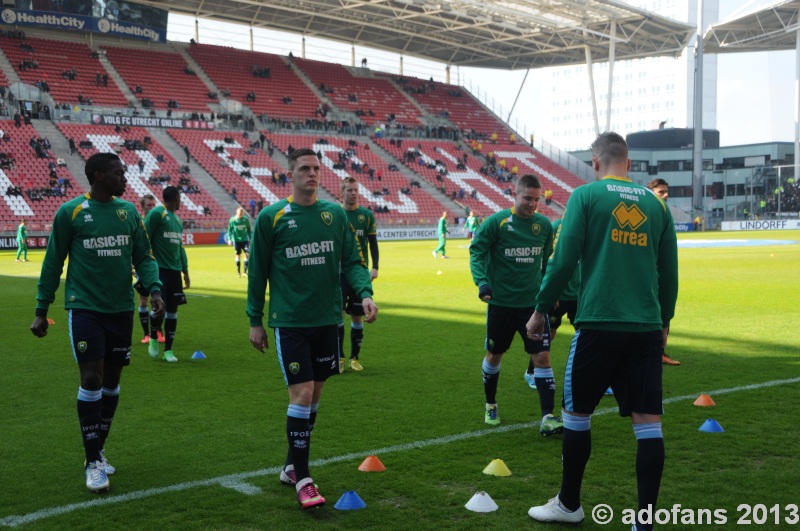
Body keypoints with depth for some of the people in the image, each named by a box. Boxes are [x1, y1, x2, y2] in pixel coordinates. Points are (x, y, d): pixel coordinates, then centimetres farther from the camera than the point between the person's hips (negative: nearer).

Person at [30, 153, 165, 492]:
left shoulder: (128, 211, 8)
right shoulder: (70, 212, -5)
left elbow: (143, 257, 10)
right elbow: (53, 263, 1)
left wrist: (154, 288, -8)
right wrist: (41, 309, 2)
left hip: (121, 309, 5)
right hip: (84, 308, -5)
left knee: (112, 381, 10)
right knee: (91, 379, -11)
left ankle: (97, 451, 25)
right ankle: (93, 463, -2)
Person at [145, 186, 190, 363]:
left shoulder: (178, 219, 18)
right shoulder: (156, 213, -7)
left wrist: (185, 271, 19)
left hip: (175, 270, 7)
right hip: (159, 268, -7)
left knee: (172, 309, 5)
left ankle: (168, 349, 11)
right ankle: (153, 338, 17)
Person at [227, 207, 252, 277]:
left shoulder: (246, 220, 0)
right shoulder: (232, 220, -4)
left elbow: (249, 230, 10)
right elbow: (229, 230, 2)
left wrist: (250, 239, 8)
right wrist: (229, 239, -7)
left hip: (245, 240, 1)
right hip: (236, 240, -1)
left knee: (247, 254, -10)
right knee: (238, 255, 4)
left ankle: (245, 271, -2)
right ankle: (238, 272, 15)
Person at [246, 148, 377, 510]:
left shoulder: (335, 214, 6)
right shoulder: (271, 217, -3)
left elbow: (352, 261, 8)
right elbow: (257, 272, 3)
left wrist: (365, 293, -11)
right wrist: (255, 321, 4)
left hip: (328, 320, 4)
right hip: (290, 322, -4)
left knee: (314, 395, 11)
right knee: (301, 395, -10)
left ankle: (291, 466, 28)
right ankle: (302, 478, 0)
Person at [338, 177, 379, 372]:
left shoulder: (367, 215, 3)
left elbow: (373, 243, 6)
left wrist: (375, 267, -4)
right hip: (339, 272, -1)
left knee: (357, 316, 5)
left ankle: (354, 357, 16)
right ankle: (339, 357, 3)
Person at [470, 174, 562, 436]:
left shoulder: (544, 225, 2)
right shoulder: (496, 222, -10)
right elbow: (476, 251, -7)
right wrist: (481, 281, -21)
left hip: (533, 303, 2)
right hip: (501, 303, -2)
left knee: (542, 356, -8)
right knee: (494, 356, 13)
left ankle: (547, 418, -4)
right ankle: (491, 406, 35)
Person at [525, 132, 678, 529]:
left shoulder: (586, 196, -2)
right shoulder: (655, 203, 10)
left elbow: (563, 261, -7)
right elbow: (669, 272, 13)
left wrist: (540, 310, 4)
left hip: (599, 325, -3)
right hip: (647, 328, 4)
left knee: (576, 413, 12)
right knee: (648, 423, 4)